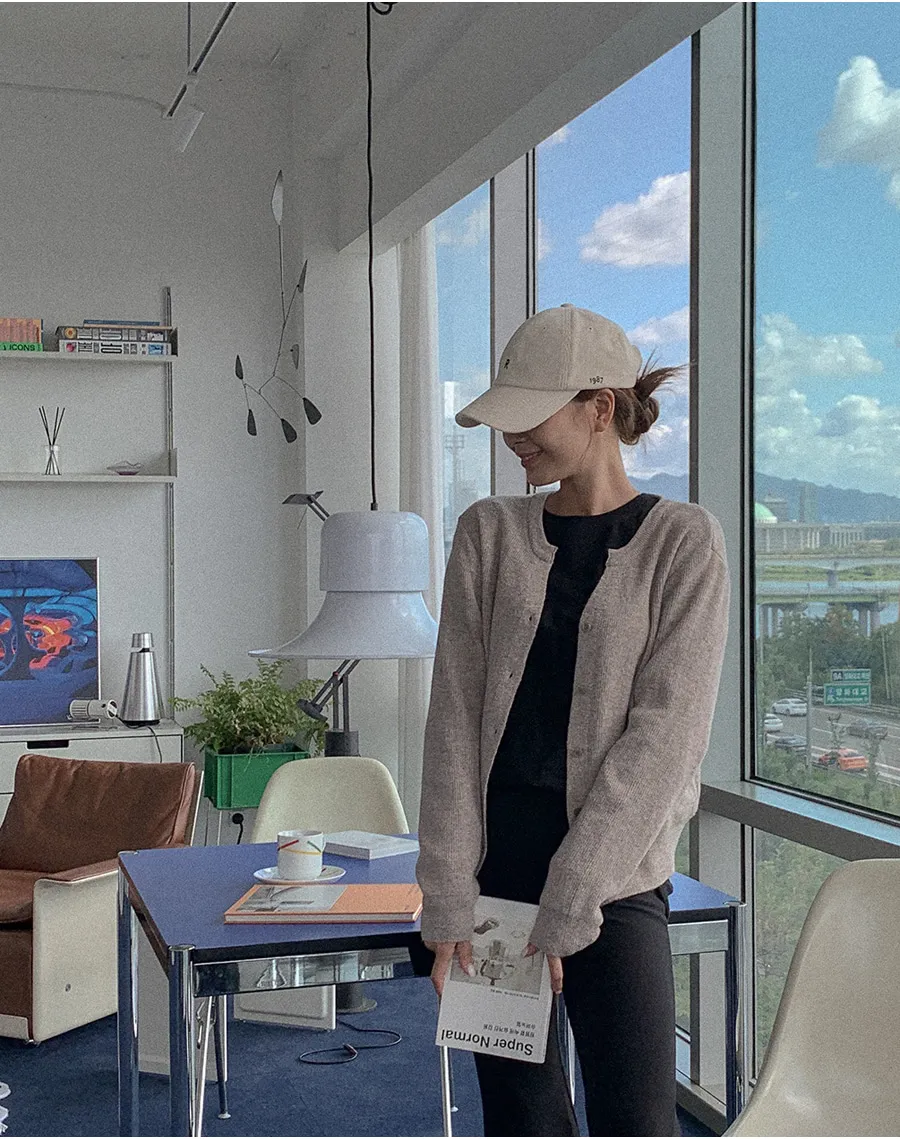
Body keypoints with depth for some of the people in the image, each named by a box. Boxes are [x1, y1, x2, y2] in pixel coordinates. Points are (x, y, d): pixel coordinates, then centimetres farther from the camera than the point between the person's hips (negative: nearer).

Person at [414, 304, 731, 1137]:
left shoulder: (683, 543, -4)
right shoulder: (489, 532, 6)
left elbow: (664, 733, -10)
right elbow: (455, 718, 1)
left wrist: (568, 907, -14)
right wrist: (447, 901, -5)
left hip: (614, 884, -3)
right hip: (495, 870, 3)